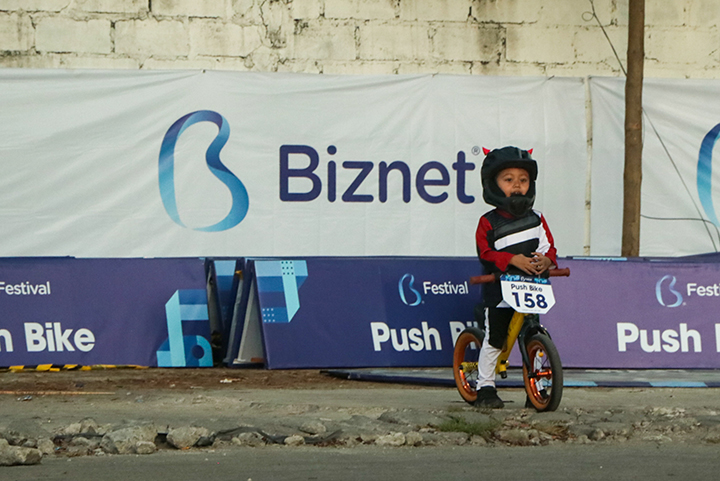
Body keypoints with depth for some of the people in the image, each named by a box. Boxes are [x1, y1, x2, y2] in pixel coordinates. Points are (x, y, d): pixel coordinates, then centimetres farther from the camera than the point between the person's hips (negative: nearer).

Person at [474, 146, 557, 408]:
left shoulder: (536, 220, 8)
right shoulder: (489, 222, -3)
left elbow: (549, 246, 8)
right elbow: (486, 254, -11)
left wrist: (546, 260, -16)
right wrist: (513, 260, -25)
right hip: (500, 292, -3)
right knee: (494, 340, -2)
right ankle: (485, 387, 9)